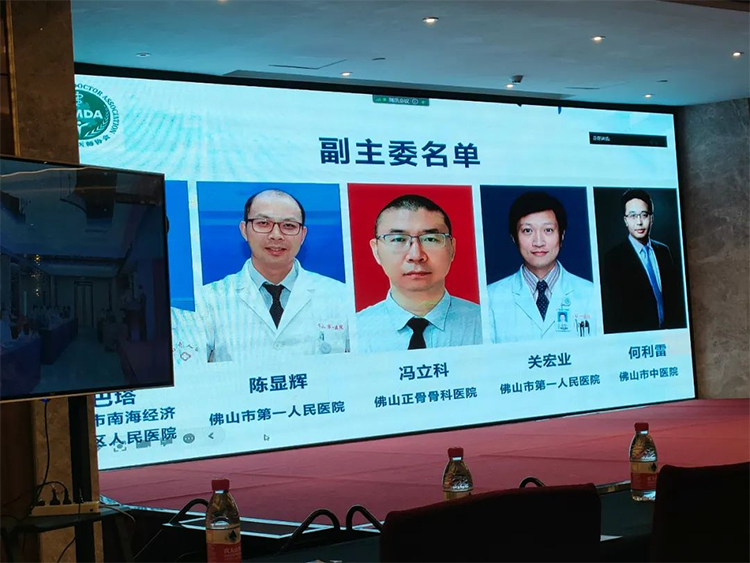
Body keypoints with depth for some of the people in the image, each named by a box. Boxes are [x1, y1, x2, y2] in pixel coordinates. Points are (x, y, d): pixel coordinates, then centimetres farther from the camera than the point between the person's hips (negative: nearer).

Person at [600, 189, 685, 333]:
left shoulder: (664, 251, 6)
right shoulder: (613, 258, -10)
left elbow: (675, 295, 10)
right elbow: (612, 310, -11)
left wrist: (678, 326, 0)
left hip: (669, 332, 4)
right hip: (635, 337, -4)